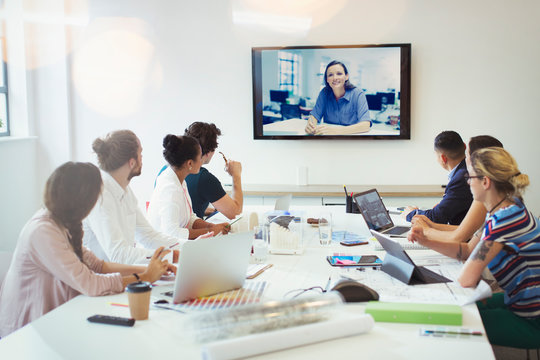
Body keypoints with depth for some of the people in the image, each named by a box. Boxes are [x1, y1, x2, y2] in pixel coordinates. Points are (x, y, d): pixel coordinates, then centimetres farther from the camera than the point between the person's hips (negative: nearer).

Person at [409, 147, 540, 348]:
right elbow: (467, 251, 11)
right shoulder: (504, 211, 4)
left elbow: (466, 280, -31)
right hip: (518, 301, 9)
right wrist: (426, 242, 0)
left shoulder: (506, 218, -29)